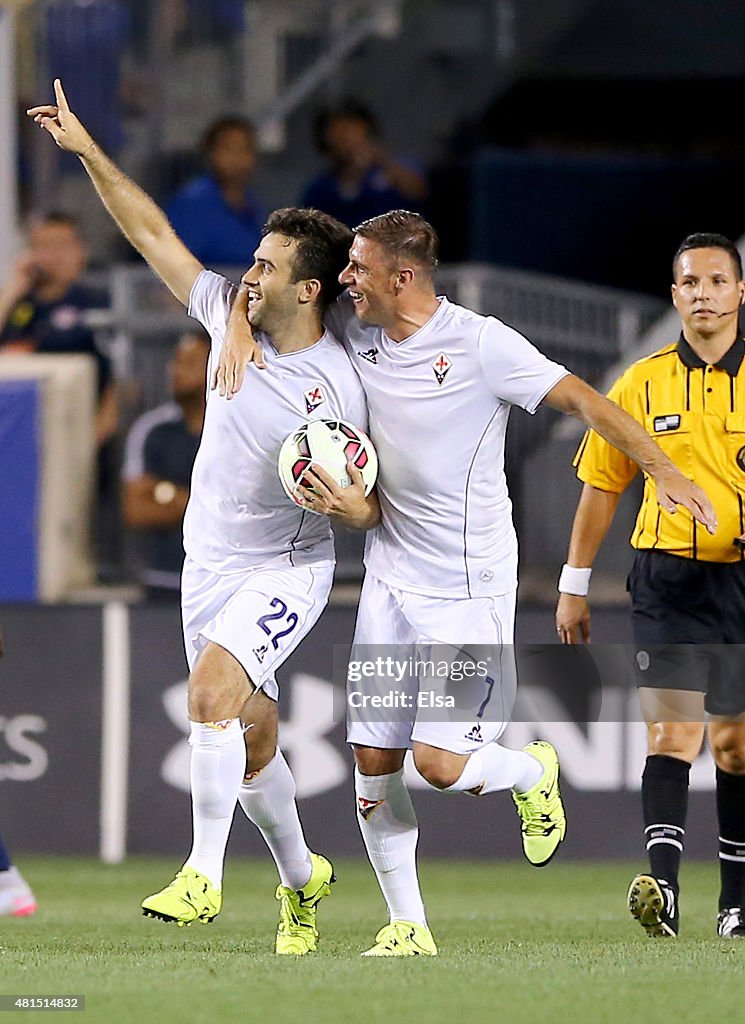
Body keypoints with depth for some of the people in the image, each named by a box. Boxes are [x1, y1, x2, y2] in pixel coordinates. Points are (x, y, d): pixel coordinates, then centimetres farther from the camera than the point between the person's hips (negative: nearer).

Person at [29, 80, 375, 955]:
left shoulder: (339, 386, -17)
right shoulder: (230, 316, -2)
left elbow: (370, 512, -9)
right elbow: (153, 233, 3)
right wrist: (88, 153, -3)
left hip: (286, 570, -6)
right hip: (209, 565, 6)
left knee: (211, 690, -28)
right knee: (250, 739, 13)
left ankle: (204, 877, -26)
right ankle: (300, 879, 34)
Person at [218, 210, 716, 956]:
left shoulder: (480, 343, -14)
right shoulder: (353, 330, 2)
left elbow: (580, 399, -15)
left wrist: (661, 468, -23)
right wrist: (240, 330, -4)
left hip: (469, 588, -6)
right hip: (389, 580, 6)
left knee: (440, 764, -12)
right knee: (373, 763, 1)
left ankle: (532, 774, 22)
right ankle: (408, 929, 13)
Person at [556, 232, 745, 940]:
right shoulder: (641, 385, 4)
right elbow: (600, 485, 12)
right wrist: (574, 587, 11)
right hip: (668, 579, -1)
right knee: (672, 731, -14)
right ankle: (662, 885, -25)